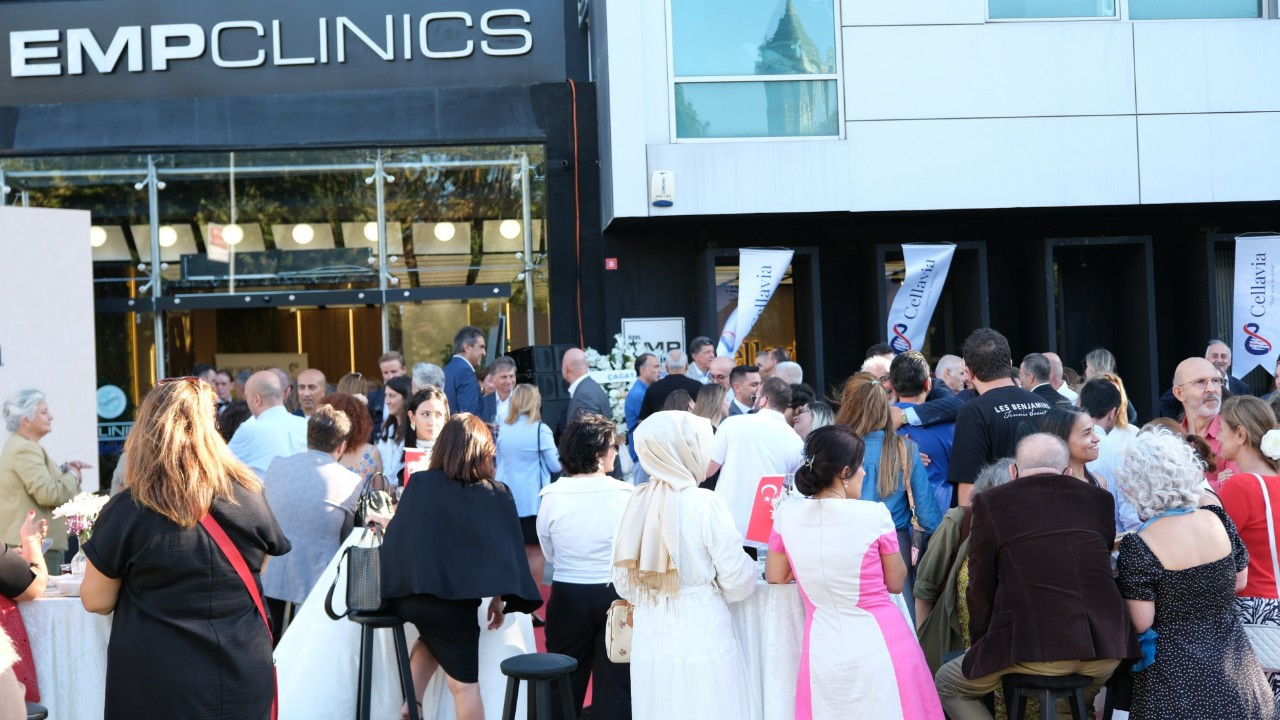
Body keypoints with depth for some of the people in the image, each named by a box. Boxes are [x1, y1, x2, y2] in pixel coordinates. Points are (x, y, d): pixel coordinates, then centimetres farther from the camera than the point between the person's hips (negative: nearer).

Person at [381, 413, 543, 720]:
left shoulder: (419, 484, -1)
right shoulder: (497, 495, -2)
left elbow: (396, 536, 3)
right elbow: (505, 549, 0)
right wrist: (499, 598, 10)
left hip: (408, 595, 3)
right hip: (453, 600, -3)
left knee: (432, 638, 32)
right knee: (464, 684, 7)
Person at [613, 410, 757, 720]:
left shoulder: (637, 503, 1)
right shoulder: (705, 503, -13)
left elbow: (623, 584, 9)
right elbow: (737, 581, -9)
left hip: (649, 641, 5)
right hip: (702, 639, -5)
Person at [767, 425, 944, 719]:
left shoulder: (786, 513, -5)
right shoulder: (875, 515, -14)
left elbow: (775, 576, 10)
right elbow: (895, 583, -1)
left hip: (823, 648, 3)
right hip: (879, 646, -3)